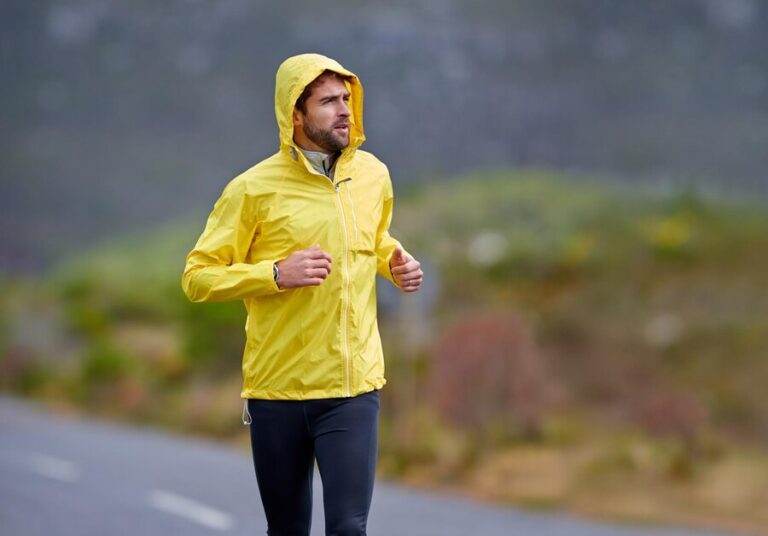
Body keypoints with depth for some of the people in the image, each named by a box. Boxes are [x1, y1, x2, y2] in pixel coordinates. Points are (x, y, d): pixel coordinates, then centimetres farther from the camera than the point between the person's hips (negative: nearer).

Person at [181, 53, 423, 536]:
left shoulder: (373, 175, 6)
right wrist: (276, 274, -19)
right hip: (277, 391, -2)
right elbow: (197, 277, -6)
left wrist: (396, 263, 5)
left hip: (354, 389, 2)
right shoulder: (254, 188, -7)